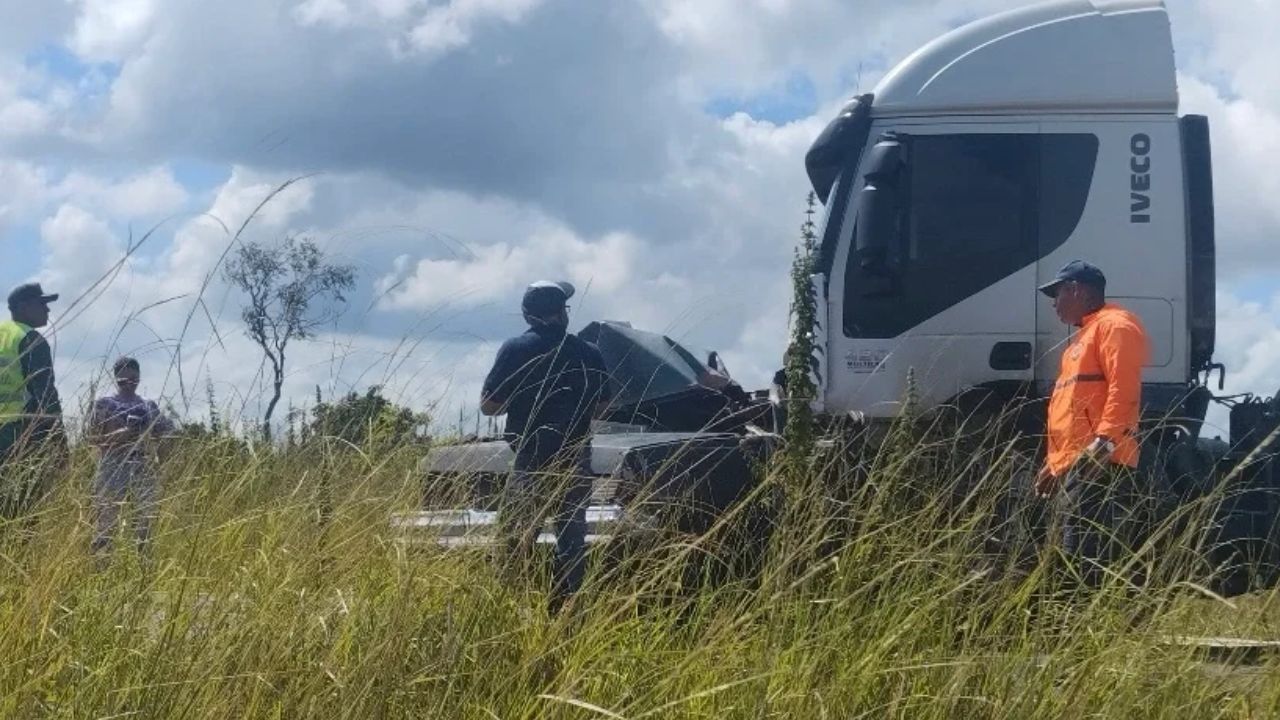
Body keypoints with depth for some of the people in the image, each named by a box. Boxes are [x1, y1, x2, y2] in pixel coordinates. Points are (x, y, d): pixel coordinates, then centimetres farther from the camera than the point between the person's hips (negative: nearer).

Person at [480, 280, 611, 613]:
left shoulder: (515, 350, -7)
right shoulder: (589, 353, 0)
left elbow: (488, 405, -5)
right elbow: (599, 407, 9)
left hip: (531, 463, -2)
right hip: (576, 462, 2)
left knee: (517, 540, 5)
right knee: (571, 540, 10)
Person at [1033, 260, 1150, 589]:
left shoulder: (1114, 325, -3)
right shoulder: (1085, 335, 28)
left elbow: (1123, 389, -17)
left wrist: (1103, 443, -26)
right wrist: (1054, 463, 26)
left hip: (1098, 465, -11)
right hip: (1076, 467, 11)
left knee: (1092, 559, -17)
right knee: (1079, 560, 7)